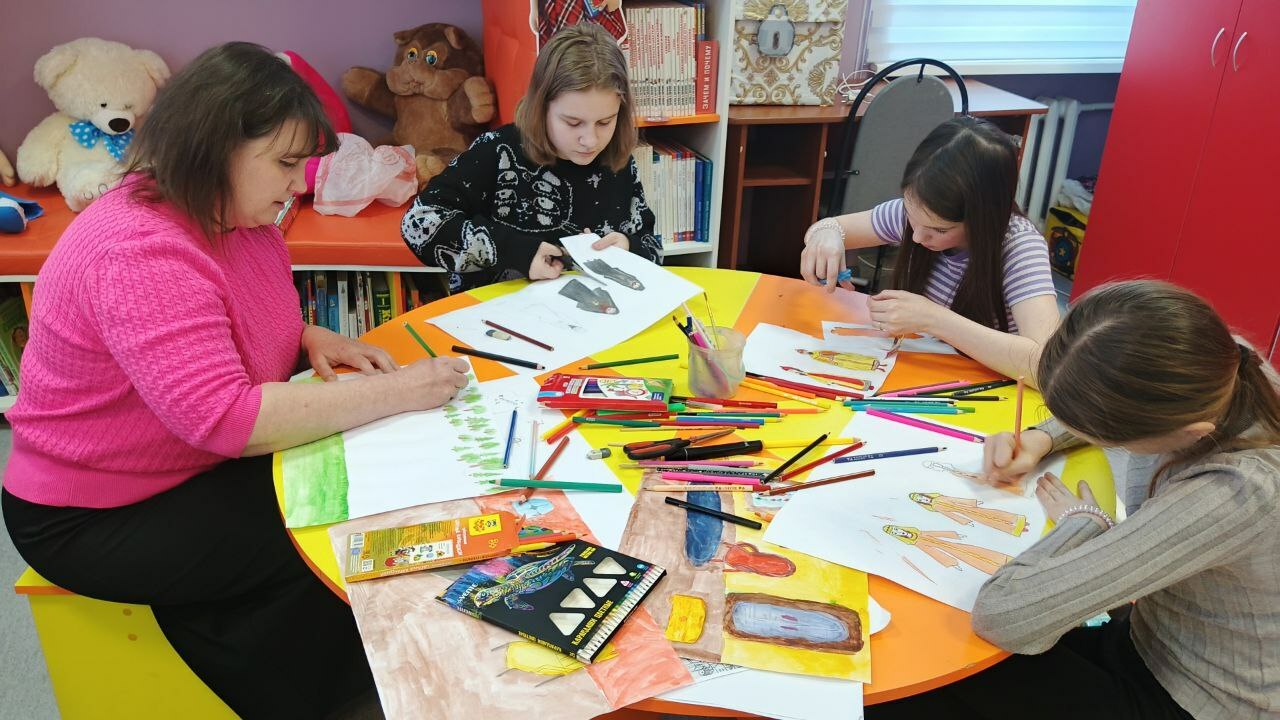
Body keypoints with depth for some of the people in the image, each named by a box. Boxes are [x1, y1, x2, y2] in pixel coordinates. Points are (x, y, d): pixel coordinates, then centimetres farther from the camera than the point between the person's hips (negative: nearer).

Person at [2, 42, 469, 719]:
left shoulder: (234, 214, -2)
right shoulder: (138, 255, -31)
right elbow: (226, 418, -40)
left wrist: (311, 339, -5)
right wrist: (393, 392, -35)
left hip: (207, 461, 8)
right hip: (97, 519, -8)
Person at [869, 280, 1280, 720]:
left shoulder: (1233, 494, -40)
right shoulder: (1207, 365, -17)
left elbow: (1002, 615, -43)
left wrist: (1082, 520, -24)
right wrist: (1040, 439, -9)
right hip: (1147, 643, 7)